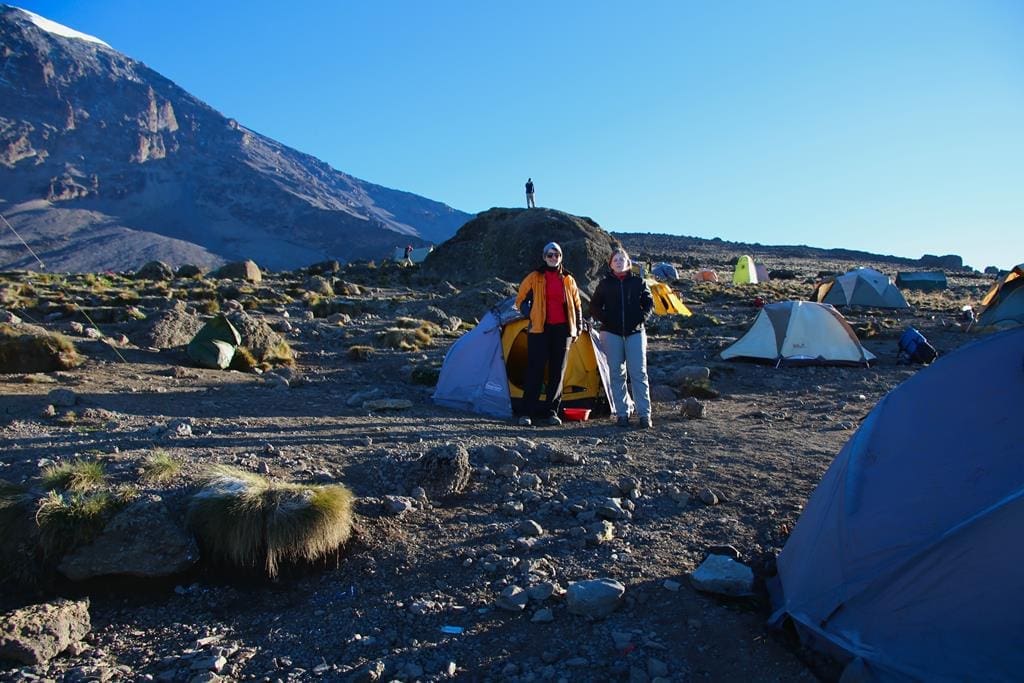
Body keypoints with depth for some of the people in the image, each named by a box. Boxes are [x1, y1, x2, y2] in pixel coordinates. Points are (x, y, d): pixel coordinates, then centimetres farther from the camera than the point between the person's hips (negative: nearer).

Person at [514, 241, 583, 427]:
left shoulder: (568, 280, 11)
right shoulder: (534, 278, 3)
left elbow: (577, 306, 17)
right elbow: (520, 300, 9)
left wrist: (578, 328, 11)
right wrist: (531, 316, -2)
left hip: (562, 330, 3)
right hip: (539, 330, -3)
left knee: (558, 372, 5)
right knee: (535, 370, -5)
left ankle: (550, 412, 14)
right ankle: (527, 413, 0)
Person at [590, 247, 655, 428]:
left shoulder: (638, 282, 6)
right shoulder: (605, 283, 5)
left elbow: (649, 303, 10)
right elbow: (594, 307, 9)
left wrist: (640, 319, -4)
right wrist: (605, 320, -4)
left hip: (635, 332, 0)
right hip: (612, 333, 0)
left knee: (639, 373, -3)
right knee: (617, 373, 3)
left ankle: (644, 414, 1)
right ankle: (622, 413, 11)